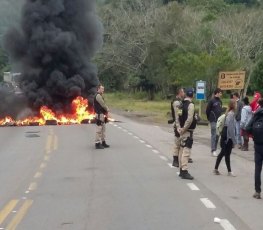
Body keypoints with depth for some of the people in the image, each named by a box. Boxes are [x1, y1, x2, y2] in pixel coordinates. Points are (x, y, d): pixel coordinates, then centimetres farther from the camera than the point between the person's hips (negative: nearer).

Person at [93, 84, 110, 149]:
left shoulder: (100, 96, 19)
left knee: (103, 129, 15)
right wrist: (107, 110, 1)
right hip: (99, 114, -11)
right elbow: (103, 104, -16)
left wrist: (106, 111, 4)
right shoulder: (98, 96, -14)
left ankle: (103, 142, 22)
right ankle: (97, 143, -8)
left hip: (102, 114, 11)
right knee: (99, 129, -9)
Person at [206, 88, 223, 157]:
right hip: (213, 121, -7)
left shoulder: (220, 101, 12)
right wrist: (209, 118, 0)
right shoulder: (212, 101, -8)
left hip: (219, 120, 7)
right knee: (214, 135, -8)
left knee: (217, 135, 9)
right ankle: (213, 150, -6)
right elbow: (207, 110, -6)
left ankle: (215, 149, 15)